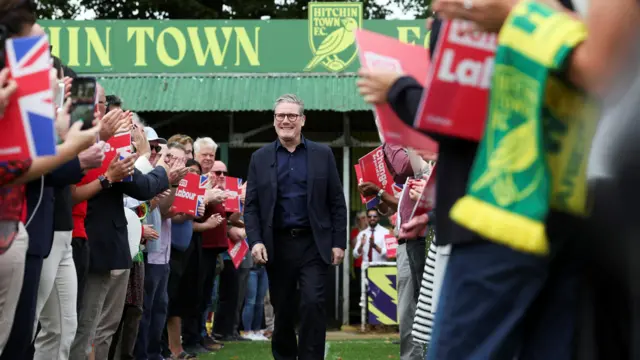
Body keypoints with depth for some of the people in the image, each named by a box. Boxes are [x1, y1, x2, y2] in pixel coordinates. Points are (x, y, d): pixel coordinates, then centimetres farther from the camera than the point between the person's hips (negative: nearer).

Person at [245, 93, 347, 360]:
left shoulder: (323, 155, 5)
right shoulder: (260, 158, 7)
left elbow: (337, 203, 4)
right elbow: (251, 206, 5)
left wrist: (338, 243, -3)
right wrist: (255, 241, -9)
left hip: (314, 244, -1)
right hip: (277, 245, 1)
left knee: (313, 303, -13)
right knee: (282, 310, 9)